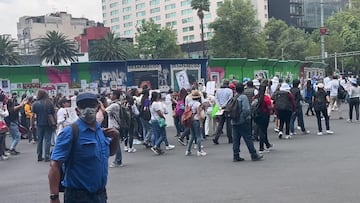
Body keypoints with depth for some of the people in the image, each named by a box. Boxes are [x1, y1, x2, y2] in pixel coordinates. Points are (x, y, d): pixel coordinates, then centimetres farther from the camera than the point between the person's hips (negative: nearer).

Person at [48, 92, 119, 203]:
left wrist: (116, 138, 2)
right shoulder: (70, 132, -13)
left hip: (101, 193, 7)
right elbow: (54, 165, -19)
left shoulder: (100, 130, 6)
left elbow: (110, 152, 22)